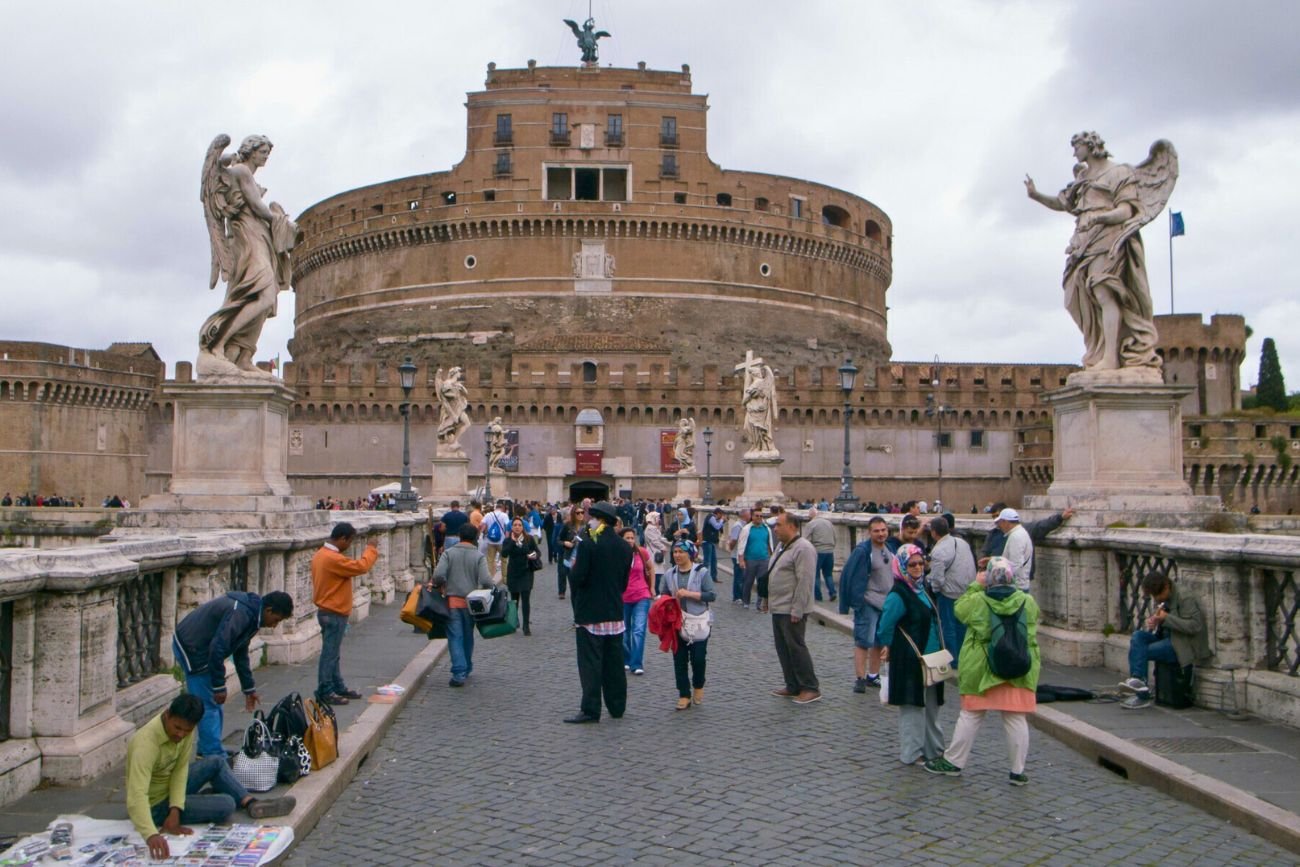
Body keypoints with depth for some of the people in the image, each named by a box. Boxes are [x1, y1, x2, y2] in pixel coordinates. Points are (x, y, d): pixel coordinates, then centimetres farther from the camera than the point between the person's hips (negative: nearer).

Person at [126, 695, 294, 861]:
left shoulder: (184, 727, -14)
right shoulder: (146, 743, -35)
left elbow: (180, 769, -11)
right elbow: (136, 796, -44)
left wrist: (175, 810, -25)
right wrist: (151, 835, -59)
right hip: (155, 805, -8)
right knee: (226, 804, -19)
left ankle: (251, 803, 9)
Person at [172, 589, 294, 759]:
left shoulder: (250, 615, 7)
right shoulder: (240, 613, -25)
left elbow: (240, 653, 18)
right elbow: (218, 648, -29)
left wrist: (249, 688, 23)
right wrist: (219, 686, -20)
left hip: (196, 647, 10)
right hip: (190, 648, -10)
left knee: (214, 704, 15)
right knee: (208, 705, -7)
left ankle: (207, 751, 23)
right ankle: (214, 757, -1)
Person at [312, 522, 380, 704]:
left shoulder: (321, 555, 9)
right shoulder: (333, 559, -23)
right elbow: (361, 567, -24)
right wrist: (371, 549, -12)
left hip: (328, 612, 10)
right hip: (334, 614, -10)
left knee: (333, 653, 16)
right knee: (330, 653, -3)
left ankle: (338, 687, 25)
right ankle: (325, 692, 4)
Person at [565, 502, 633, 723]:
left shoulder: (588, 544, -15)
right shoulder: (625, 547, 4)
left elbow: (577, 578, -18)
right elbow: (625, 582, 8)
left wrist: (572, 570, 2)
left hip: (590, 614, -6)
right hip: (615, 613, 6)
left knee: (590, 663, -1)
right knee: (614, 663, 13)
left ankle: (590, 710, 0)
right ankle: (617, 707, 20)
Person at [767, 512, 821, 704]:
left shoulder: (803, 548, -17)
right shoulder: (782, 546, 15)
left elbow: (805, 582, -21)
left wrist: (797, 611, -22)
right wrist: (770, 600, 17)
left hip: (791, 611, -10)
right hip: (779, 608, 10)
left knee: (796, 648, -4)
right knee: (783, 648, 13)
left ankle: (811, 688, 5)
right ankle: (793, 687, 22)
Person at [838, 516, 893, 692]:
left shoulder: (890, 549, 9)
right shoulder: (862, 551, -14)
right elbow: (851, 577, -16)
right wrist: (856, 601, -18)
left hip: (887, 603, 7)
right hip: (868, 604, -7)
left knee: (880, 642, 13)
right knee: (864, 641, -7)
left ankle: (873, 676, 24)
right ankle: (859, 679, -3)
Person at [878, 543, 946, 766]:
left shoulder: (921, 589, 9)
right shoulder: (898, 595, -18)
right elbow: (886, 626, -16)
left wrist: (938, 651, 15)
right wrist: (891, 649, -4)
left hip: (928, 658, 8)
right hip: (909, 661, -8)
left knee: (930, 705, 16)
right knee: (912, 707, 1)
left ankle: (932, 748, 28)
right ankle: (912, 753, 11)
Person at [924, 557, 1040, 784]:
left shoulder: (977, 600, -12)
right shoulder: (1027, 602, -5)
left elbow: (960, 609, 7)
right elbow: (1031, 633, 8)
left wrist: (975, 585, 10)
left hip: (981, 671, -1)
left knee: (970, 716, 9)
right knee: (1016, 720, 8)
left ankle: (953, 761, 18)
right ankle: (1018, 771, 12)